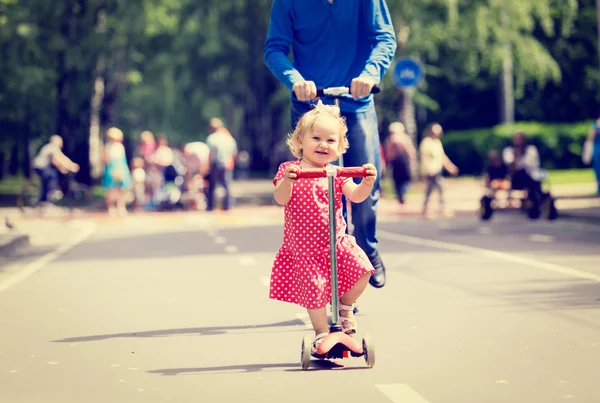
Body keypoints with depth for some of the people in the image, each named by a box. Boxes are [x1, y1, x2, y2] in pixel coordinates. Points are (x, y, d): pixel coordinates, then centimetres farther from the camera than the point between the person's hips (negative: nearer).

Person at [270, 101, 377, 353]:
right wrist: (287, 181, -35)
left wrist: (367, 183, -27)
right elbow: (281, 199, -16)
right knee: (315, 288, -7)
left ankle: (345, 308, 11)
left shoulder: (336, 173, 6)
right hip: (303, 246, -3)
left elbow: (355, 196, -7)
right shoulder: (290, 170, -3)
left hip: (336, 240, 3)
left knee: (361, 269, -15)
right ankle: (321, 333, 12)